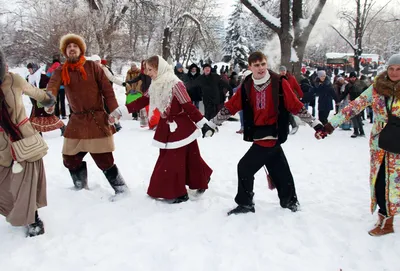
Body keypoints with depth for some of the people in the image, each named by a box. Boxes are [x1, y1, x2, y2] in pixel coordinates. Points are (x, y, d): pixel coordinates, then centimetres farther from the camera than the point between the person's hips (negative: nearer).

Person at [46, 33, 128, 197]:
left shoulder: (92, 66, -1)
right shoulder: (61, 71, 4)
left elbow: (107, 89, -3)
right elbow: (52, 87, -15)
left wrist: (113, 110, -14)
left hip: (97, 119, -4)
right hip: (76, 120, 4)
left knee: (104, 161, -6)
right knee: (70, 159, 11)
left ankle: (121, 189, 11)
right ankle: (80, 187, 34)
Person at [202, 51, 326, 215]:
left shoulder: (279, 83, -10)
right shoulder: (246, 86, 2)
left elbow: (297, 107, -4)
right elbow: (230, 108, 5)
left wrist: (315, 124, -2)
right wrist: (211, 124, 3)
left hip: (271, 135, -5)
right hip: (259, 136, 5)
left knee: (245, 167, -6)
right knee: (280, 170, 18)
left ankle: (245, 204, 11)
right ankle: (290, 201, 36)